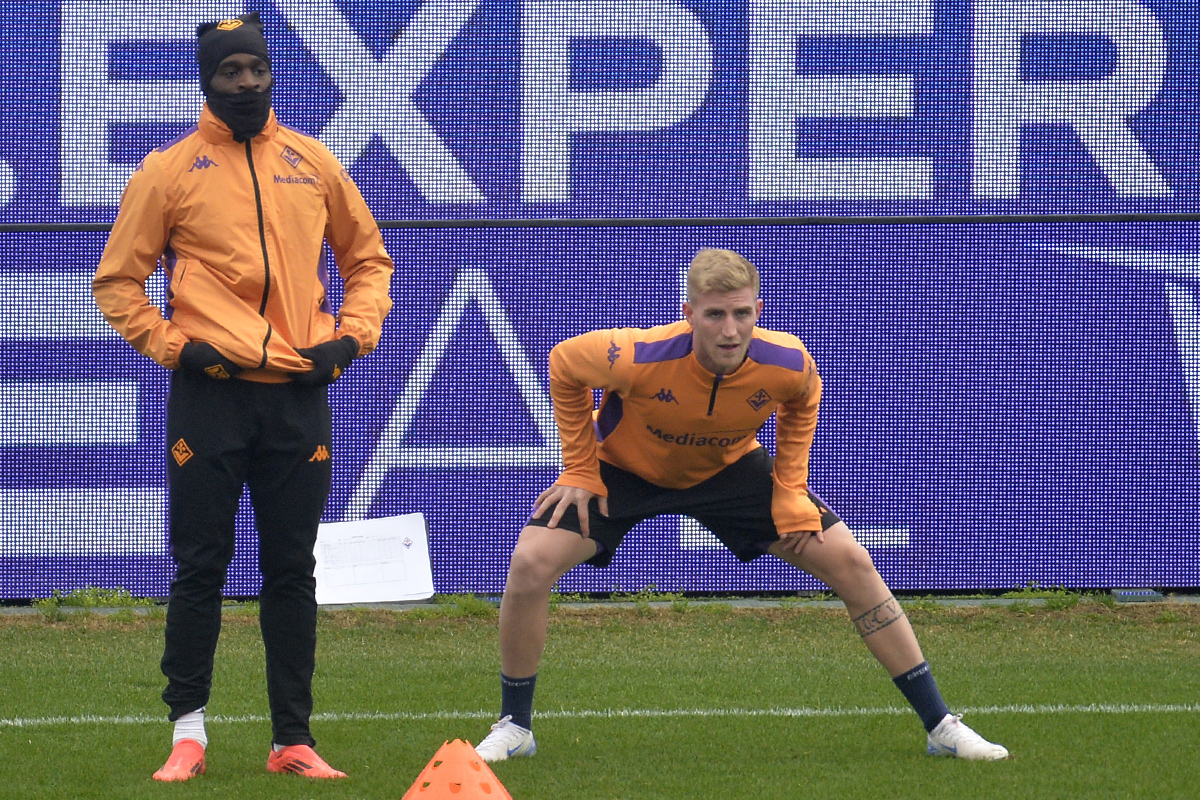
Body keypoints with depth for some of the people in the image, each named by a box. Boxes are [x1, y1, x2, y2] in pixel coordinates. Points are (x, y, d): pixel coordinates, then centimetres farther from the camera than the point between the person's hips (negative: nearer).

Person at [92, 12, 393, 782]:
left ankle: (294, 739, 9)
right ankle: (188, 729, 7)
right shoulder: (169, 170, 1)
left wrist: (352, 336, 5)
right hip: (210, 394, -2)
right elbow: (118, 279, 4)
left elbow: (368, 257, 20)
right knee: (202, 566, -1)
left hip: (299, 395, 2)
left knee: (293, 572, 4)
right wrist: (170, 344, -7)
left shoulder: (312, 162, 10)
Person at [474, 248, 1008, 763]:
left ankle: (939, 725, 6)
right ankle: (514, 726, -2)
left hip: (728, 468, 2)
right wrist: (579, 470, -14)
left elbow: (803, 400, -3)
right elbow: (564, 365, -16)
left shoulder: (787, 364, -31)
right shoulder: (638, 358, -39)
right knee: (531, 562, -24)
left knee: (850, 562, -7)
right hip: (623, 466, -2)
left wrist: (790, 490, -8)